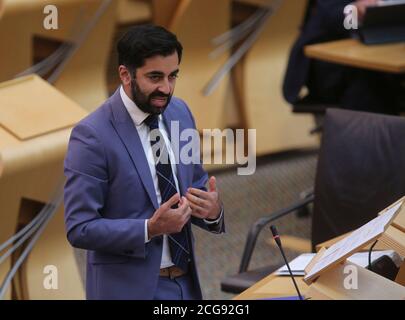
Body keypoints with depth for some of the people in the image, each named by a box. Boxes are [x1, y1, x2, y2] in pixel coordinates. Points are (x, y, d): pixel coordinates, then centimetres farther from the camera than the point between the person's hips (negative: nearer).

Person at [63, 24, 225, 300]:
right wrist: (150, 229, -26)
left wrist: (213, 210, -11)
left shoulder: (180, 112, 1)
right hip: (129, 288, -6)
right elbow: (80, 229, -15)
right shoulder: (92, 136, -17)